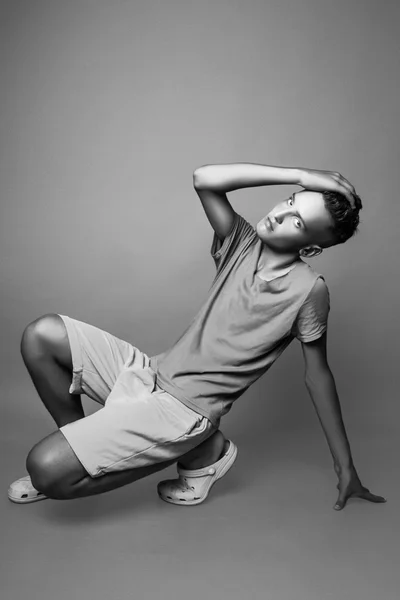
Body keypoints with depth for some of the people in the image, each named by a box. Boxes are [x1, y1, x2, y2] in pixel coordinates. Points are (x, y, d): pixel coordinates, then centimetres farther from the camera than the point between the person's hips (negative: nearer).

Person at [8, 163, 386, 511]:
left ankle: (201, 452, -1)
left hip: (184, 408, -6)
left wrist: (345, 466, 2)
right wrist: (299, 176, -14)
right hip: (152, 374, 6)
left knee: (46, 470, -16)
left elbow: (318, 375, -3)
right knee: (42, 335, -4)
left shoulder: (309, 290, -12)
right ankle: (79, 452, 11)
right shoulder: (244, 244, 1)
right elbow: (204, 179, -12)